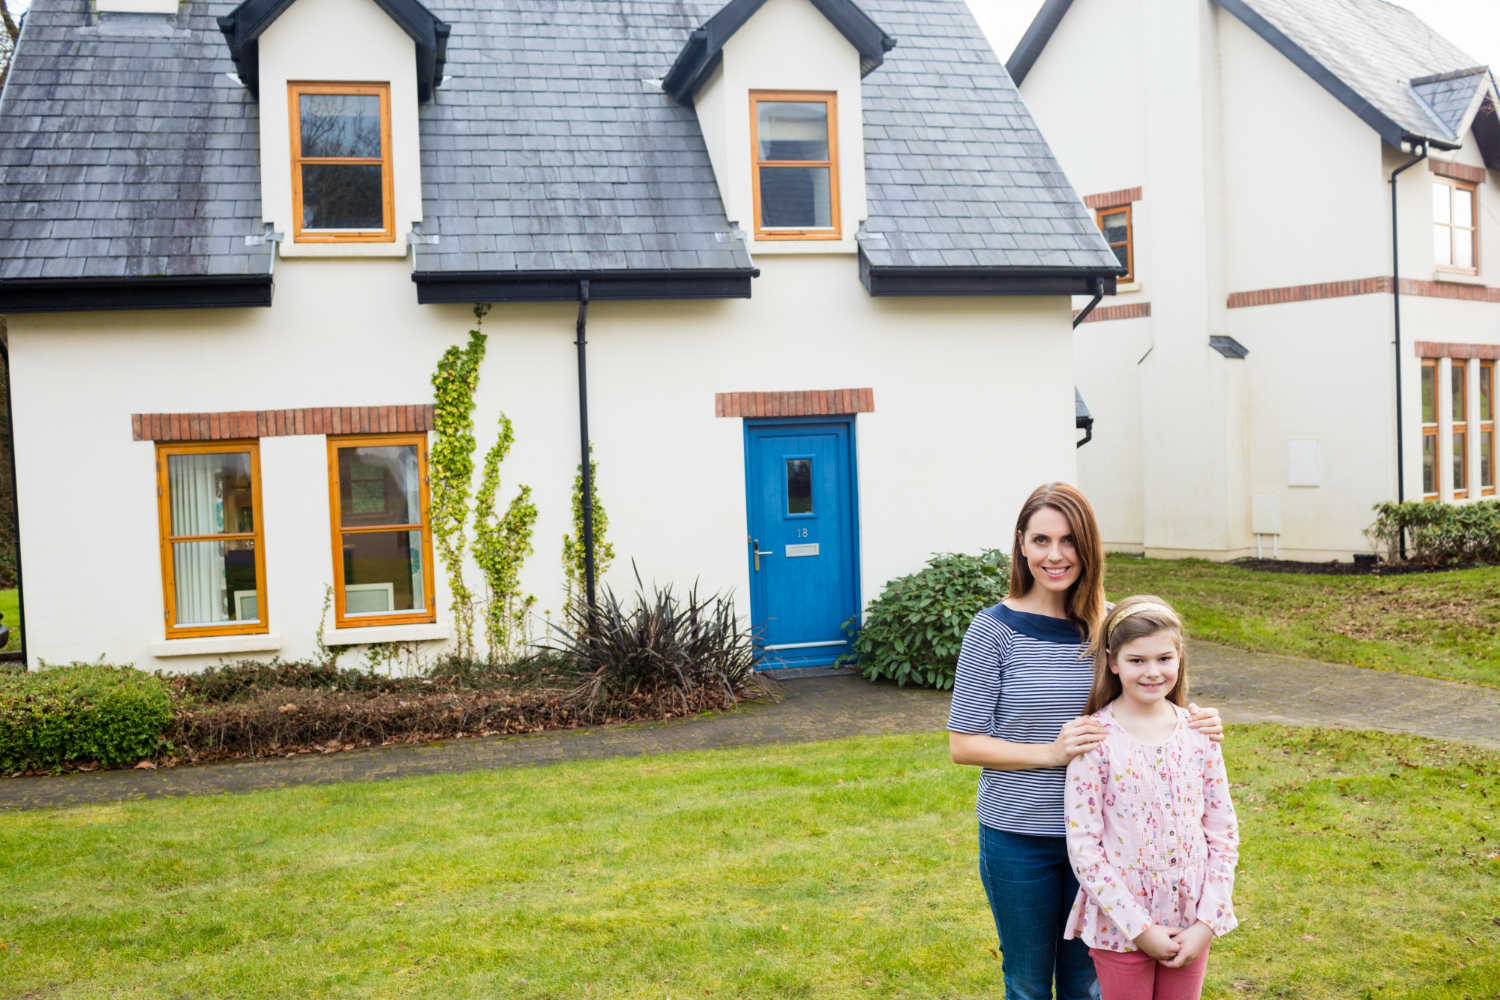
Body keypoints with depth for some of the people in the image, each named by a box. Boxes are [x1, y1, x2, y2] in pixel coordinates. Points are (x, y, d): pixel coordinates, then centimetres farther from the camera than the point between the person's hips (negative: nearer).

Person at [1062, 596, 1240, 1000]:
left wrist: (1207, 923, -5)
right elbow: (1082, 845, -13)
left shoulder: (1198, 733, -2)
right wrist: (1139, 928, -13)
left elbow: (1223, 833, 2)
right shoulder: (1096, 739, -13)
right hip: (1120, 923, -3)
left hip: (1191, 924, 3)